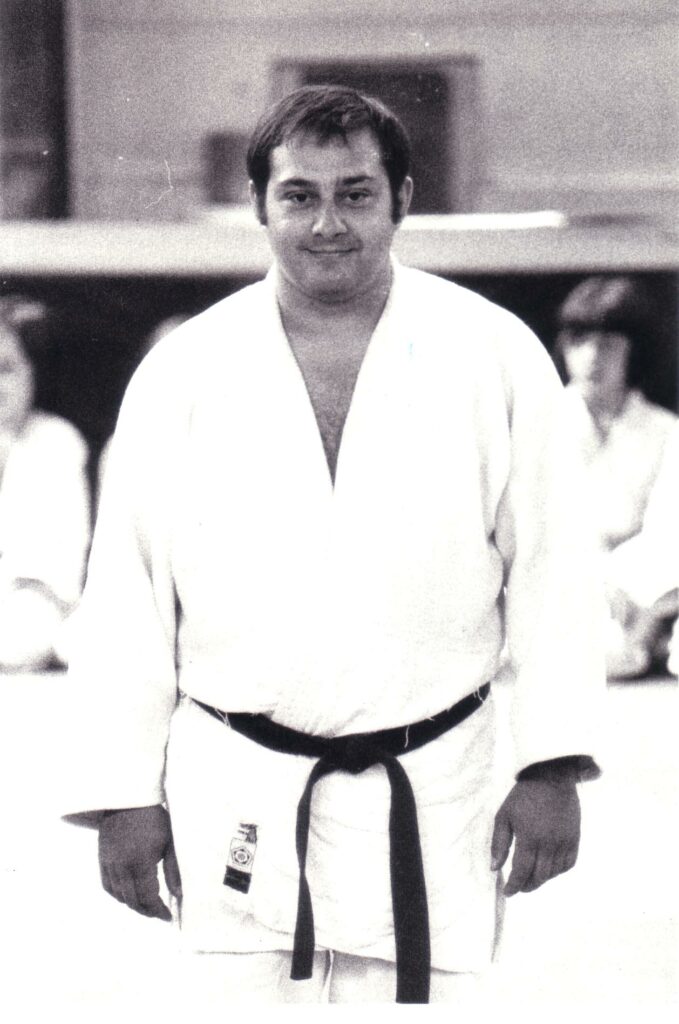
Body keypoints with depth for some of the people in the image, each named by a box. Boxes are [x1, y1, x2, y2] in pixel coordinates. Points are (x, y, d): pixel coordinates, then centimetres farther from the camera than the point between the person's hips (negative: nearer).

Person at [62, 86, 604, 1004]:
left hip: (426, 797, -1)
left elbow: (549, 566, 2)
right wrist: (123, 792, 3)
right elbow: (128, 590, 4)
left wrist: (553, 766, -2)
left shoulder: (495, 356, 0)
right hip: (236, 799, 1)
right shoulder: (184, 371, 2)